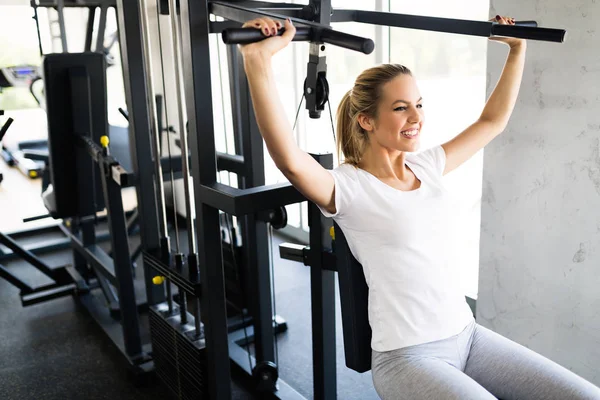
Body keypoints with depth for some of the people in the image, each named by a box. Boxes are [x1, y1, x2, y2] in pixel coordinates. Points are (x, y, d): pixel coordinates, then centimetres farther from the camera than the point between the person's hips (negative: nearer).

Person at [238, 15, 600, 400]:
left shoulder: (426, 166, 6)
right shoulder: (348, 187, -14)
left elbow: (492, 121, 18)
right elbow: (290, 159, -35)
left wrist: (518, 48, 21)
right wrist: (258, 58, -43)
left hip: (468, 336, 7)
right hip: (407, 357, -7)